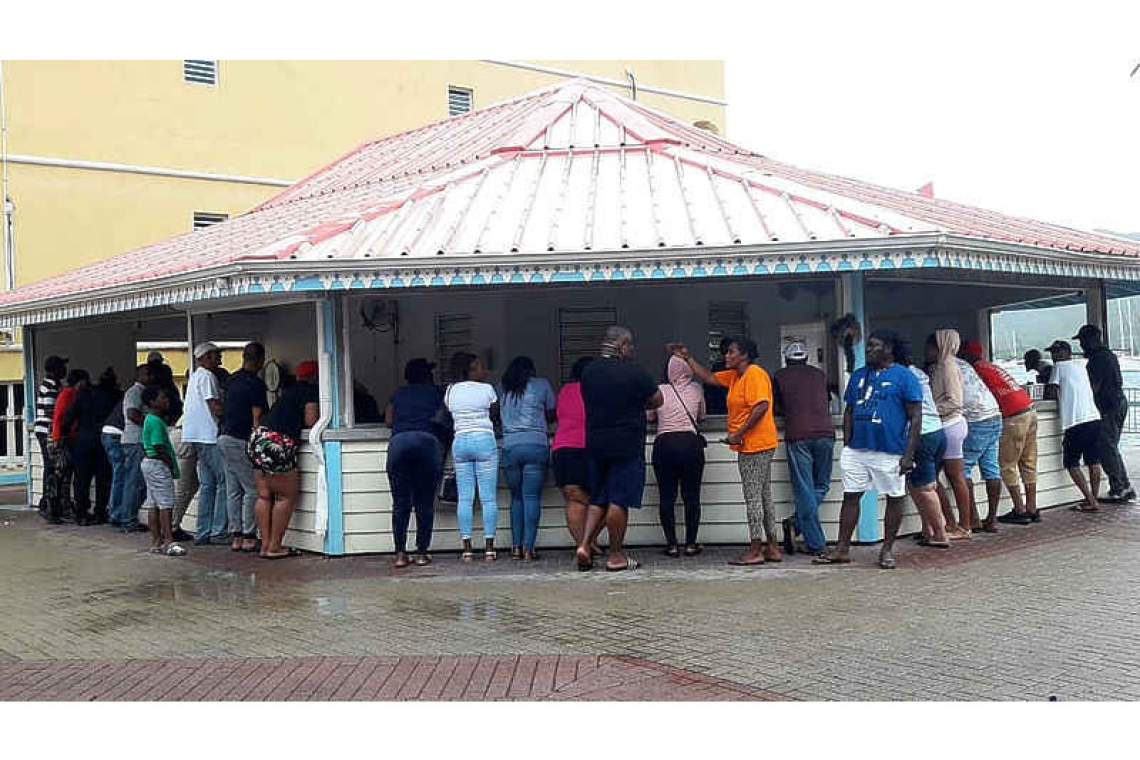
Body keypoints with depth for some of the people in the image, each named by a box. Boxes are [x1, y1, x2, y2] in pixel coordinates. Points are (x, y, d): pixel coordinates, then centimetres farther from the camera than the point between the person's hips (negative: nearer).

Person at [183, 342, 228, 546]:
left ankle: (202, 533, 11)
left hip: (197, 437, 10)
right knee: (223, 483, -6)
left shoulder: (195, 376, 21)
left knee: (207, 485, 11)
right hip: (210, 436, -10)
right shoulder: (207, 376, -10)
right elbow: (216, 408, -16)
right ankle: (218, 532, -7)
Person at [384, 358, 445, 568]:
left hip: (398, 442, 2)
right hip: (427, 441, -2)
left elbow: (388, 421, 26)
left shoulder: (399, 394, 25)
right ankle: (422, 553, 4)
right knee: (425, 504, 5)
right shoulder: (437, 393, 19)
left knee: (400, 503, 6)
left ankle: (400, 554, 2)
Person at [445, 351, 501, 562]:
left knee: (464, 498, 4)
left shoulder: (450, 391, 7)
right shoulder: (487, 389, -3)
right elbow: (495, 414, 9)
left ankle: (467, 549, 3)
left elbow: (451, 415, 15)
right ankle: (489, 548, 0)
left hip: (460, 442, 4)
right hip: (484, 441, -3)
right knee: (488, 497, 0)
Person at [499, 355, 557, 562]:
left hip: (509, 447, 2)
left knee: (516, 497, 12)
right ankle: (528, 547, -7)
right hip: (536, 445, -2)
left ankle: (516, 546, 9)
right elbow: (552, 414, 15)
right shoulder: (541, 384, 8)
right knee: (532, 497, -3)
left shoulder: (502, 389, 13)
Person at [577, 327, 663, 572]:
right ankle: (616, 556, 4)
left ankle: (584, 545, 3)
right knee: (619, 501, -1)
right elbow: (658, 399, 0)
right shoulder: (633, 372, -11)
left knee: (597, 499, 15)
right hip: (627, 445, -6)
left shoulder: (588, 372, 6)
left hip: (595, 444, 6)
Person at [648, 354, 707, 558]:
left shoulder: (660, 391, 2)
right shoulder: (696, 389, 5)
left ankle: (671, 544, 4)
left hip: (664, 445, -1)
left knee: (667, 497, 4)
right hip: (691, 443, 1)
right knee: (692, 497, 7)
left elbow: (648, 416, 13)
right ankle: (691, 544, 6)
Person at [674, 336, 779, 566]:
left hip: (755, 445, -10)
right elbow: (709, 377, 26)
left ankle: (755, 551, -4)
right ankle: (772, 548, 16)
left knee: (753, 497, -7)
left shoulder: (754, 374, -13)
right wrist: (688, 358, 21)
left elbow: (761, 406, -23)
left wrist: (738, 434, -23)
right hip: (756, 446, 10)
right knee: (763, 496, 11)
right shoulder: (735, 376, 17)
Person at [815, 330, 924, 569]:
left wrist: (909, 454, -12)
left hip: (890, 452, -5)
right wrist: (847, 445, 10)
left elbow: (915, 417, -6)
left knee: (894, 499, 4)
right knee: (850, 496, 5)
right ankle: (842, 549, 11)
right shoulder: (858, 376, 13)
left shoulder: (904, 376, -3)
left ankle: (887, 550, 16)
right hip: (857, 449, 5)